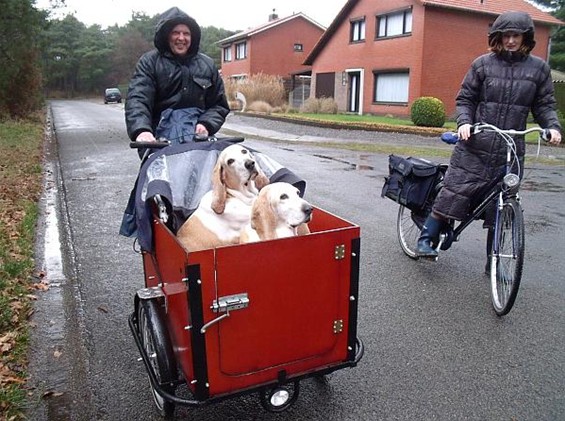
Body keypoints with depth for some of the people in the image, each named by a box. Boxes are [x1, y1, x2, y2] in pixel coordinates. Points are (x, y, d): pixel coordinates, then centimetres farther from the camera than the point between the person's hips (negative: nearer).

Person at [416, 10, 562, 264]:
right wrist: (464, 122, -13)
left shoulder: (538, 68, 8)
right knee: (454, 193, -5)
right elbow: (465, 99, 5)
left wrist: (553, 127, -6)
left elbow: (544, 105, 12)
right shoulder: (483, 64, 4)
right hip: (475, 147, -2)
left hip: (510, 151, 2)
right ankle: (426, 239, 13)